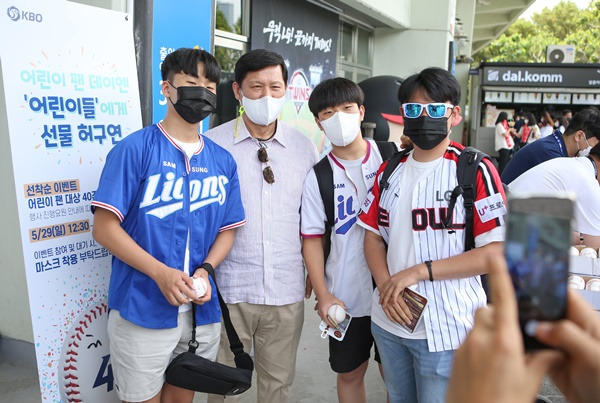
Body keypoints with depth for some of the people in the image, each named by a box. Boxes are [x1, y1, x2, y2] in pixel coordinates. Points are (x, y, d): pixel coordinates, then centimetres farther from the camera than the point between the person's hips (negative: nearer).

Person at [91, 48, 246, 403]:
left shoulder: (223, 161, 5)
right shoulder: (134, 149, -8)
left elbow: (227, 230, 10)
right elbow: (105, 227, -11)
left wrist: (206, 269, -9)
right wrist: (162, 273, -20)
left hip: (203, 311, 4)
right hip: (142, 311, -4)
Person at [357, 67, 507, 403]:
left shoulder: (476, 171, -10)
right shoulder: (390, 171, 7)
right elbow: (374, 236, 8)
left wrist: (419, 271, -20)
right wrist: (386, 287, -10)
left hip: (444, 329, -5)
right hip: (388, 321, 5)